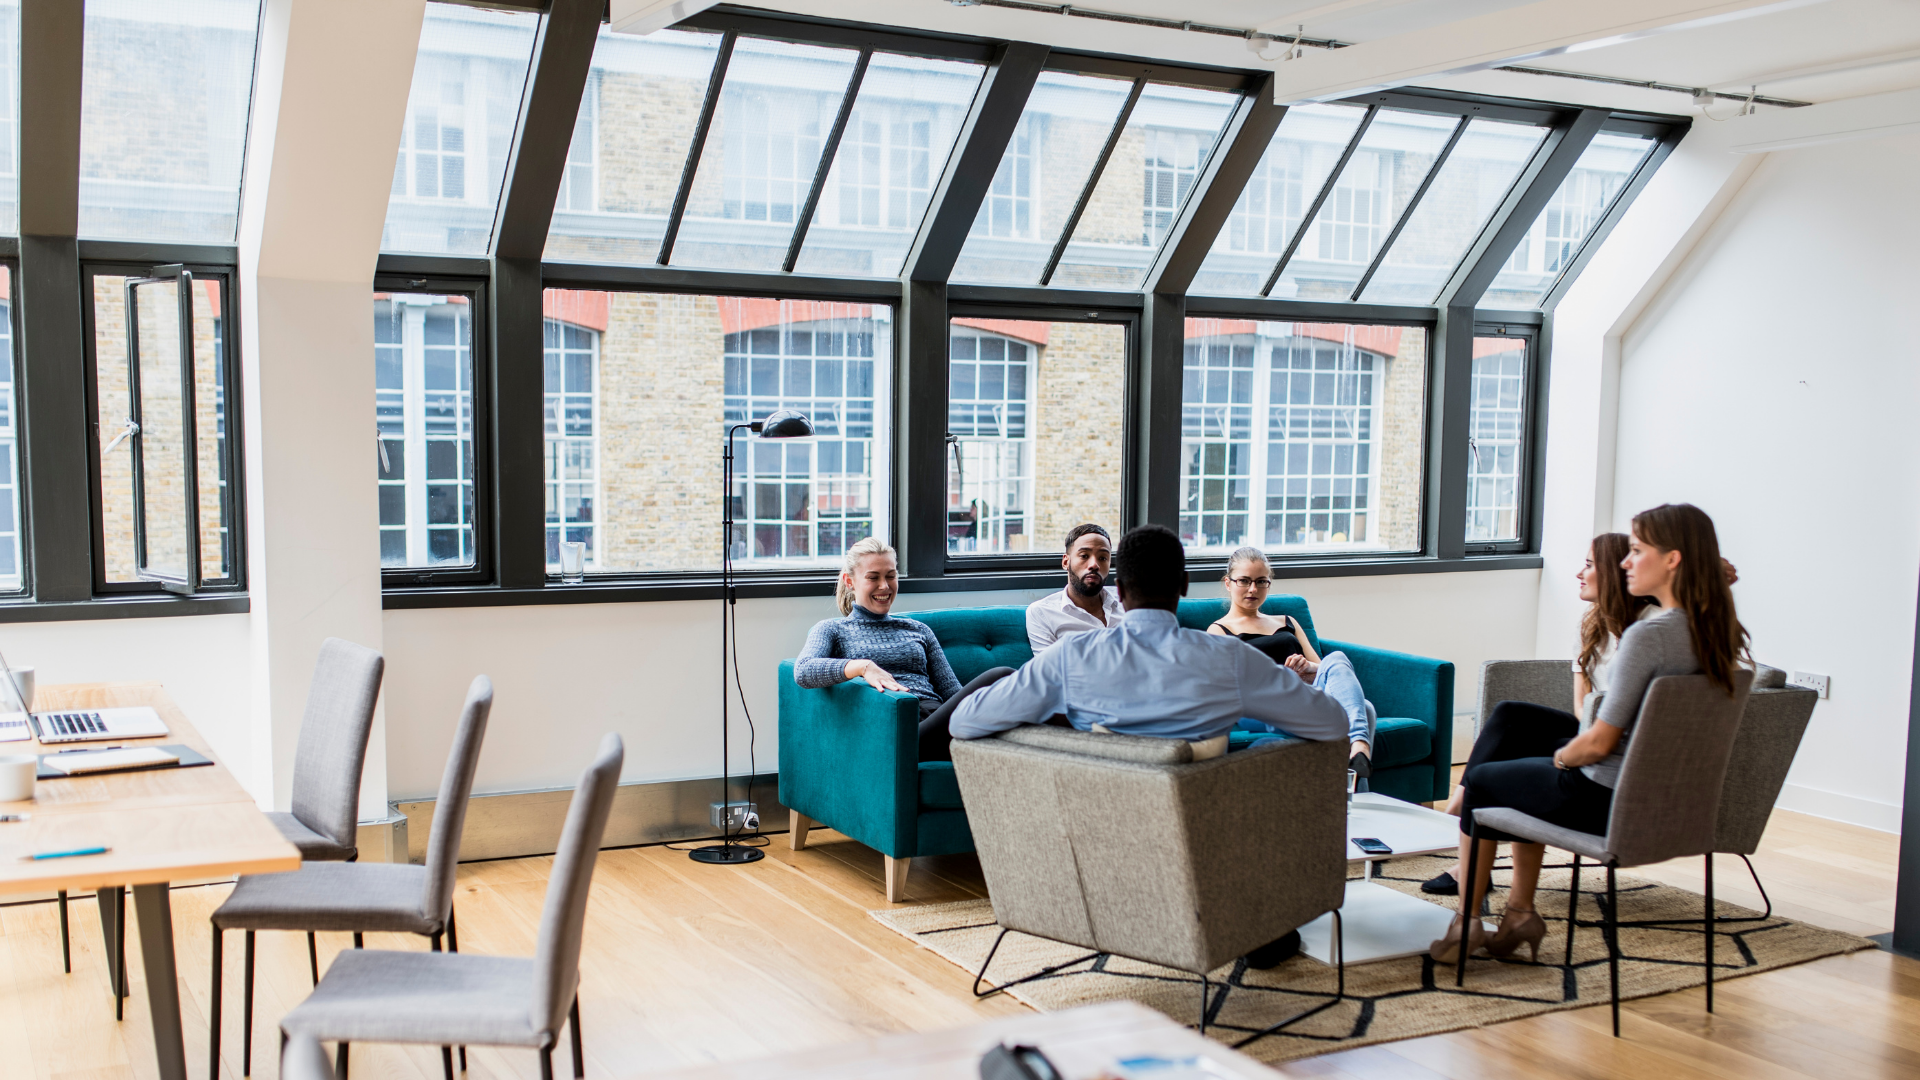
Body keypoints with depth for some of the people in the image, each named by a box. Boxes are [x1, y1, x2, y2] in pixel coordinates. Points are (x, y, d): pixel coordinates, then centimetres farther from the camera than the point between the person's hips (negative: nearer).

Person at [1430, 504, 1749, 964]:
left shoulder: (1648, 635, -27)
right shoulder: (1719, 632, -1)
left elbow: (1599, 743, -24)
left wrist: (1559, 757, -4)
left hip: (1606, 798, -8)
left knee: (1482, 780, 15)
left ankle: (1467, 921, 28)